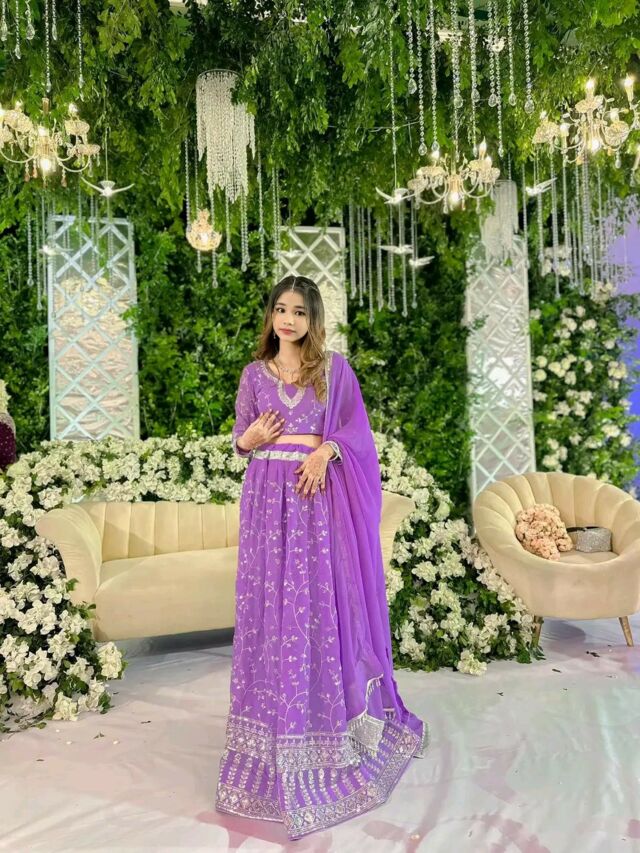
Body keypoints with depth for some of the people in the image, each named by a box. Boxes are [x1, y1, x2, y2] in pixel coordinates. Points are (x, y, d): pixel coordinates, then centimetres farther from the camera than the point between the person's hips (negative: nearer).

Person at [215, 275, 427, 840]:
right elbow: (240, 440, 12)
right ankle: (277, 726, 18)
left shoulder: (335, 368, 5)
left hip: (320, 495, -2)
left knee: (323, 602, 1)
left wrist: (325, 451, -14)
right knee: (270, 606, 3)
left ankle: (329, 723, 18)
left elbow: (354, 429, 3)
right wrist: (253, 437, -10)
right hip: (269, 496, 2)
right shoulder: (255, 373, 10)